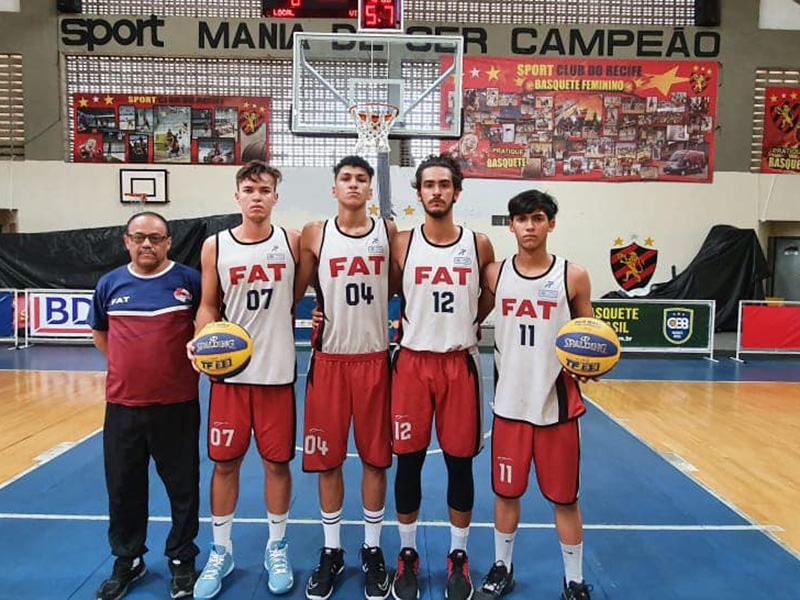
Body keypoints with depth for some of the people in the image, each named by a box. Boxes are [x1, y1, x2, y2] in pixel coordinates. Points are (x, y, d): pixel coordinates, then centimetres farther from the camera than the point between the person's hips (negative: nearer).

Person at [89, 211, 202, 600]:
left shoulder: (189, 280, -4)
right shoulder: (110, 284, 5)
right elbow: (99, 332, 19)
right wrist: (128, 363, 9)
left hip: (177, 404, -3)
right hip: (122, 404, 3)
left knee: (183, 487, 8)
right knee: (124, 489, 14)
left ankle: (182, 560, 28)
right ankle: (127, 561, 35)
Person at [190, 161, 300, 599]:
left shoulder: (292, 242, -1)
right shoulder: (215, 246, 0)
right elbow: (209, 305, 5)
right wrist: (201, 339, -12)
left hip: (277, 371, 0)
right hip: (229, 372, 1)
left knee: (278, 462, 9)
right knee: (225, 462, 10)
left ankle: (277, 549, 30)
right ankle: (220, 551, 30)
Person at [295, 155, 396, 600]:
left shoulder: (389, 231, 2)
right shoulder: (314, 234, 1)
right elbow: (296, 293, 5)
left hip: (375, 358, 0)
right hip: (329, 359, 0)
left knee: (376, 458, 8)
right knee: (327, 459, 8)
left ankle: (373, 550, 26)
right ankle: (332, 551, 27)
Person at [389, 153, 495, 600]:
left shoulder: (479, 245, 1)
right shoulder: (401, 245, -1)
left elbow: (490, 299, 15)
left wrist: (467, 327, 8)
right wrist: (408, 327, -4)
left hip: (461, 363, 0)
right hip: (413, 363, 0)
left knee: (460, 461, 9)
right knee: (409, 460, 7)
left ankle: (459, 555, 28)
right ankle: (408, 553, 26)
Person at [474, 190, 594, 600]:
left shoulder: (574, 277, -5)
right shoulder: (494, 274, 0)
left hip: (558, 404, -1)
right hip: (510, 403, 2)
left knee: (565, 498, 10)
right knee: (506, 492, 15)